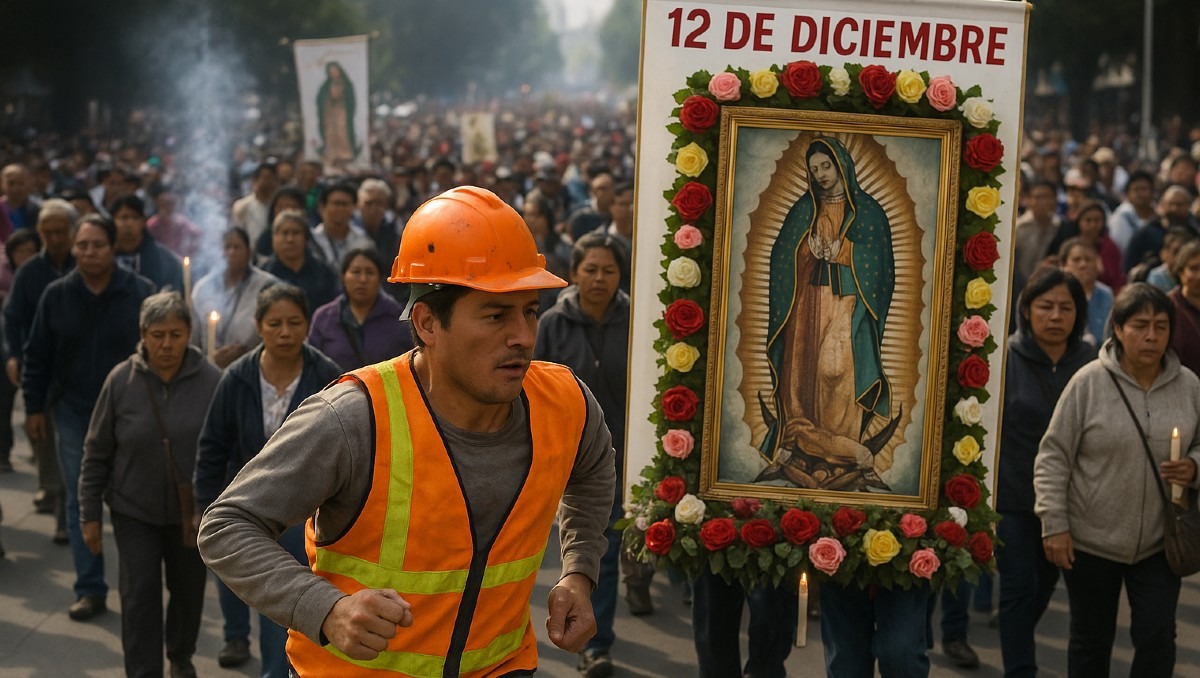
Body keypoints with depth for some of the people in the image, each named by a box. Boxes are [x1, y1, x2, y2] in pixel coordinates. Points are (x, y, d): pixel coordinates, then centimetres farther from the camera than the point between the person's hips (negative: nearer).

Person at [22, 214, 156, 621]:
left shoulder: (141, 293, -7)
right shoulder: (56, 295, 0)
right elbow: (37, 357, 6)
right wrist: (34, 408, 4)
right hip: (74, 414, 2)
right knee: (80, 502, 4)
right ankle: (90, 589, 11)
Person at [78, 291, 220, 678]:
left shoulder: (211, 381, -11)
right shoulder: (121, 381, -8)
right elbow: (97, 453, -1)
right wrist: (90, 514, 0)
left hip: (192, 512, 0)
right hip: (134, 511, 0)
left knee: (189, 590, 17)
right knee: (139, 595, -5)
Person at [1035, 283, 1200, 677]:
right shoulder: (1088, 382, -10)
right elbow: (1053, 456, -8)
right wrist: (1054, 525, -12)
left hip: (1159, 541, 2)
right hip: (1090, 540, -2)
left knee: (1157, 637, 2)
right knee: (1091, 638, 12)